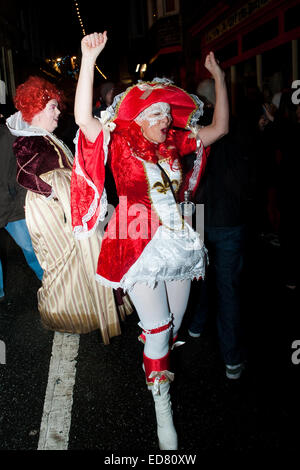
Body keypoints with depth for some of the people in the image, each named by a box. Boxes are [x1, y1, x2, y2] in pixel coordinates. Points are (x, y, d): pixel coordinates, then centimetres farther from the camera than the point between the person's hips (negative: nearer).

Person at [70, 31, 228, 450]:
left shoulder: (174, 144, 7)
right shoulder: (120, 144, -6)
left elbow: (220, 127, 13)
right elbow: (83, 118, -22)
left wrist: (219, 78, 12)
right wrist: (89, 60, -27)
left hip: (178, 243, 5)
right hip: (140, 247, -5)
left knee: (173, 324, 15)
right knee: (159, 329, -2)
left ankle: (157, 368, 44)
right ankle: (162, 408, 17)